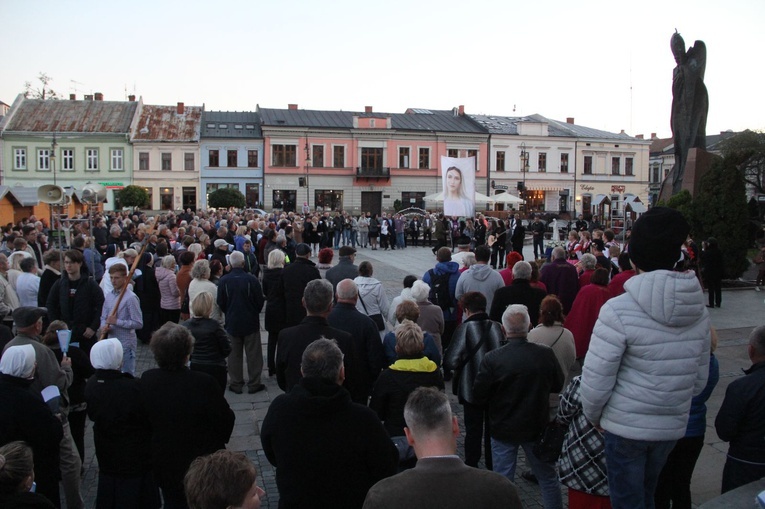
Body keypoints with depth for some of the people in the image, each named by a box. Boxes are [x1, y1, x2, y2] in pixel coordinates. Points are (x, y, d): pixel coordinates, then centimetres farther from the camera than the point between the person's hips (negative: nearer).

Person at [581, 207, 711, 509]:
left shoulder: (619, 310, -22)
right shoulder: (699, 311, -1)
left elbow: (596, 379, -20)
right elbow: (700, 379, 7)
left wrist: (593, 415, -2)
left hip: (626, 427, -6)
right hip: (673, 427, 6)